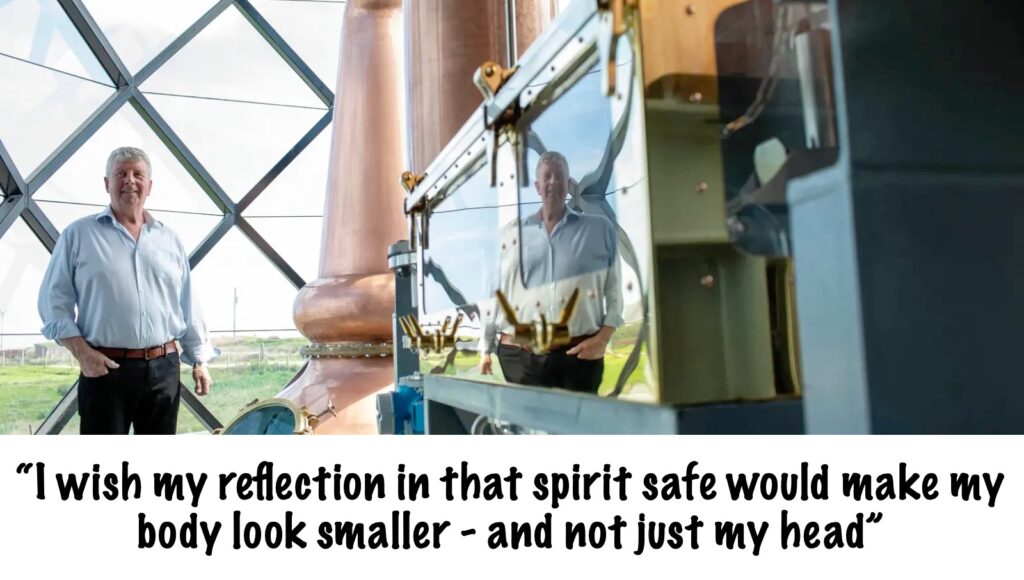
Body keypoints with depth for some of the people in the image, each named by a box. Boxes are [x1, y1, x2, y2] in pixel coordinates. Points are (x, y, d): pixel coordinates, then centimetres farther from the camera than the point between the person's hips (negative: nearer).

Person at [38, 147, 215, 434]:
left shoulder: (170, 240, 11)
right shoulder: (78, 234, 2)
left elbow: (188, 308, 13)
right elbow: (54, 302, 0)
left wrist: (199, 360, 11)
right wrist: (82, 352, -11)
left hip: (164, 368, 3)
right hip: (105, 368, -3)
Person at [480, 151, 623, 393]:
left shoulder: (600, 229, 8)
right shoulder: (511, 233, 11)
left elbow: (614, 290, 7)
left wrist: (603, 337, -5)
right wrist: (486, 348, 12)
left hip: (578, 353, -1)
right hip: (519, 355, 1)